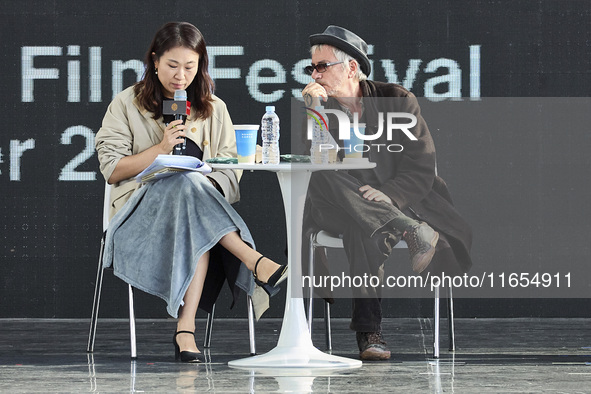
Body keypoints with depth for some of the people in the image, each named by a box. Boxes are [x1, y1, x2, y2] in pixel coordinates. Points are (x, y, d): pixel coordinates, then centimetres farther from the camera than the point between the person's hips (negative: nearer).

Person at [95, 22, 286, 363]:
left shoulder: (214, 109, 17)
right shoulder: (126, 105, 10)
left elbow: (231, 172, 11)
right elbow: (112, 170, 2)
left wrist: (205, 189, -10)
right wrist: (162, 149, -7)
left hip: (198, 206, 2)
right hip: (142, 212, -2)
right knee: (187, 183, -38)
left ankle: (186, 328, -48)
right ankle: (257, 263, -49)